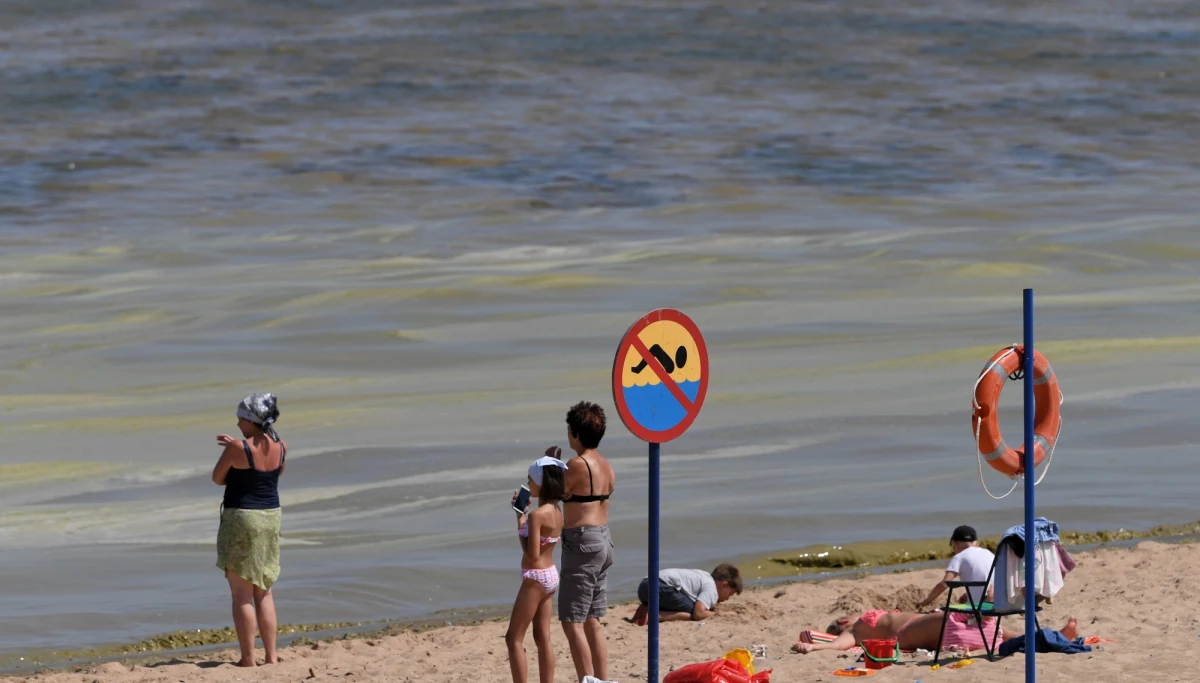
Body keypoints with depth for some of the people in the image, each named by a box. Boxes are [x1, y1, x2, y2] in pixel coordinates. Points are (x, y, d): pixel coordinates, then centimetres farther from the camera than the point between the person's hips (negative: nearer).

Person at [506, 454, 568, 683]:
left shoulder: (536, 515, -21)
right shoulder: (556, 512, 6)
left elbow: (533, 555, -22)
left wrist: (520, 523, -11)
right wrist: (522, 515, 12)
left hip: (535, 578, -9)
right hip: (550, 575, 9)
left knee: (514, 639, -2)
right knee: (543, 638, 13)